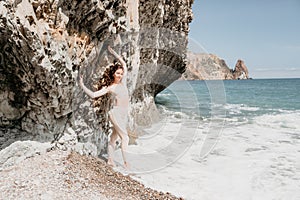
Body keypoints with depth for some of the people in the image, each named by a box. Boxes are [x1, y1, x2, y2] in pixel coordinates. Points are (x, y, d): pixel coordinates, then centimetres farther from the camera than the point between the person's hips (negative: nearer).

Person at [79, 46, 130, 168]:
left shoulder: (123, 81, 8)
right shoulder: (109, 88, -2)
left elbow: (124, 64, 15)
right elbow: (93, 95, -2)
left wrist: (113, 52, 18)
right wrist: (82, 86, -4)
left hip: (124, 114, 5)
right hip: (116, 113, -5)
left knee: (114, 137, 14)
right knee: (125, 137, -8)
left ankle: (110, 159, 22)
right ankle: (125, 161, 0)